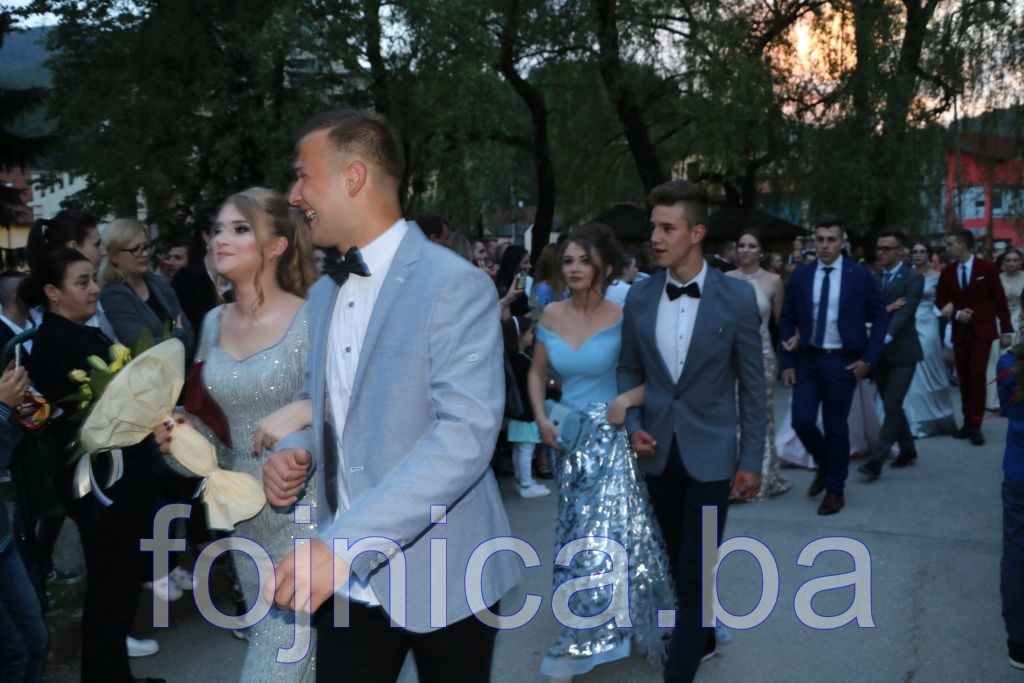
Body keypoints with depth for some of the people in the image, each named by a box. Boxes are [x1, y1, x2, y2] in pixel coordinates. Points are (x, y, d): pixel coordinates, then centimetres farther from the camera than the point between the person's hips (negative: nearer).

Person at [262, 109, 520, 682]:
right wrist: (293, 451, -3)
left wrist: (347, 542, -31)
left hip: (442, 581, -5)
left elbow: (466, 433, -25)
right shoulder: (323, 295, 10)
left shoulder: (456, 285, -15)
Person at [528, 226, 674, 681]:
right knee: (577, 532, 15)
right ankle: (611, 621, 37)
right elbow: (537, 373, 11)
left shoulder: (621, 318, -12)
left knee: (602, 535, -5)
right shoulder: (552, 315, 1)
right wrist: (541, 419, -2)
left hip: (612, 438, -5)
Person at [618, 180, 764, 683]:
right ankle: (701, 636, 41)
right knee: (677, 562, 18)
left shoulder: (737, 297, -9)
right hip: (658, 451, 4)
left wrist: (752, 459, -5)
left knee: (695, 568, -2)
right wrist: (633, 424, -5)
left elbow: (752, 384, -5)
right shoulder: (639, 296, 0)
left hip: (710, 452, -4)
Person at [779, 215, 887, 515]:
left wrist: (869, 359, -8)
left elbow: (880, 320, 1)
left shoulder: (860, 274, -4)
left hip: (843, 361, -2)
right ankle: (824, 464, 27)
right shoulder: (801, 274, 2)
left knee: (836, 427, 4)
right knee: (802, 420, -4)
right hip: (807, 359, 2)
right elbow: (786, 320, 6)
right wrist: (787, 361, 1)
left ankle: (835, 490, 22)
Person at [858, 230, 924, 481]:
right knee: (891, 406, 13)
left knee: (892, 406, -8)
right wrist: (884, 309, -20)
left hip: (902, 351, -6)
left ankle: (876, 460, -6)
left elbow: (905, 312, -21)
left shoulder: (913, 278, -8)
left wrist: (885, 338, -34)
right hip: (879, 352, 6)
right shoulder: (874, 278, 9)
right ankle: (908, 449, 30)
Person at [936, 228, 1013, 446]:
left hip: (982, 330, -3)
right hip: (960, 332, 3)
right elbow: (940, 301, 8)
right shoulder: (947, 272, 3)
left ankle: (975, 425, -5)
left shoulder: (987, 268, -5)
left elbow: (1000, 300, -2)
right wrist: (956, 314, -12)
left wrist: (1007, 330, -4)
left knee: (977, 376, -10)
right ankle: (968, 422, 14)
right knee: (964, 378, 6)